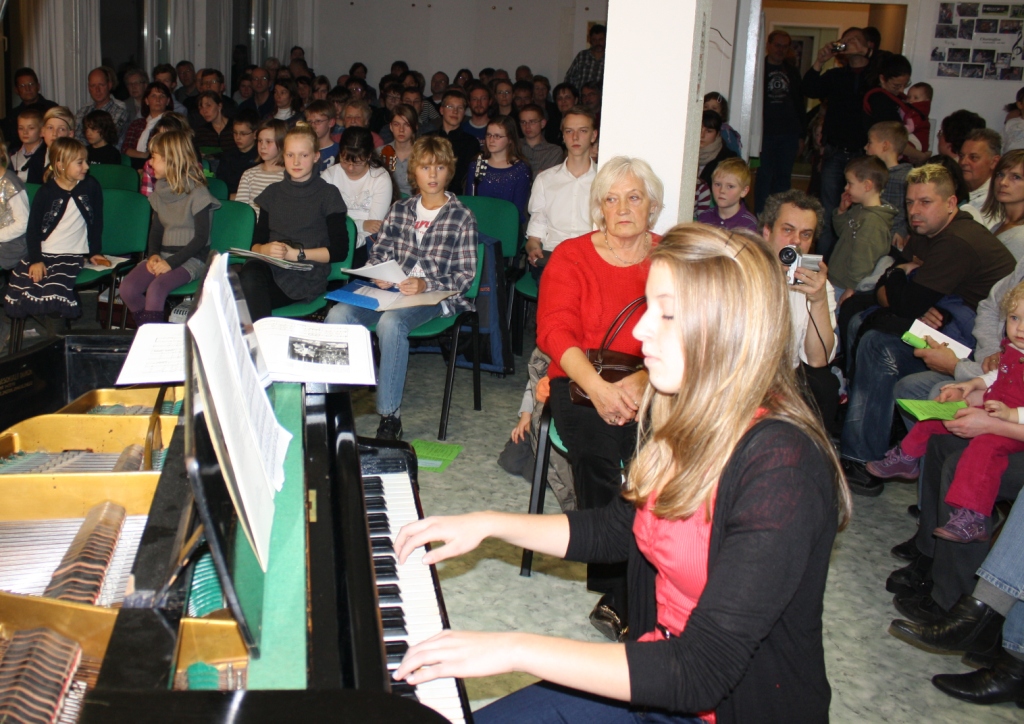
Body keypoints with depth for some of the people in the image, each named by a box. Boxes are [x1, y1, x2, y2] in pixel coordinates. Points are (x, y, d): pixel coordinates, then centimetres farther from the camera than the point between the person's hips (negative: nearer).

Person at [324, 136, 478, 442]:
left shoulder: (462, 217, 2)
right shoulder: (399, 210, 16)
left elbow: (465, 275, -3)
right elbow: (377, 254, 16)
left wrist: (425, 286, -19)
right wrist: (380, 276, -8)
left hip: (436, 295, -5)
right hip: (392, 290, 5)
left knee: (390, 322, -37)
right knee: (338, 315, -25)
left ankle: (390, 416, -29)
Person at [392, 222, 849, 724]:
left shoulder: (784, 468, -28)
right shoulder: (681, 420, -3)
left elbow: (701, 672, -31)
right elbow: (614, 529, 14)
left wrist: (516, 650, -32)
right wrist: (488, 525, 4)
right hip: (660, 681, 7)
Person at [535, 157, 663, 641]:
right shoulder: (571, 257, 6)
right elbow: (555, 332, -7)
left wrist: (642, 382, -24)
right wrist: (597, 387, -25)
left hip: (656, 388, 1)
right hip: (582, 382, -1)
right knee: (597, 445, -32)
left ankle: (617, 598, -18)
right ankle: (616, 588, -19)